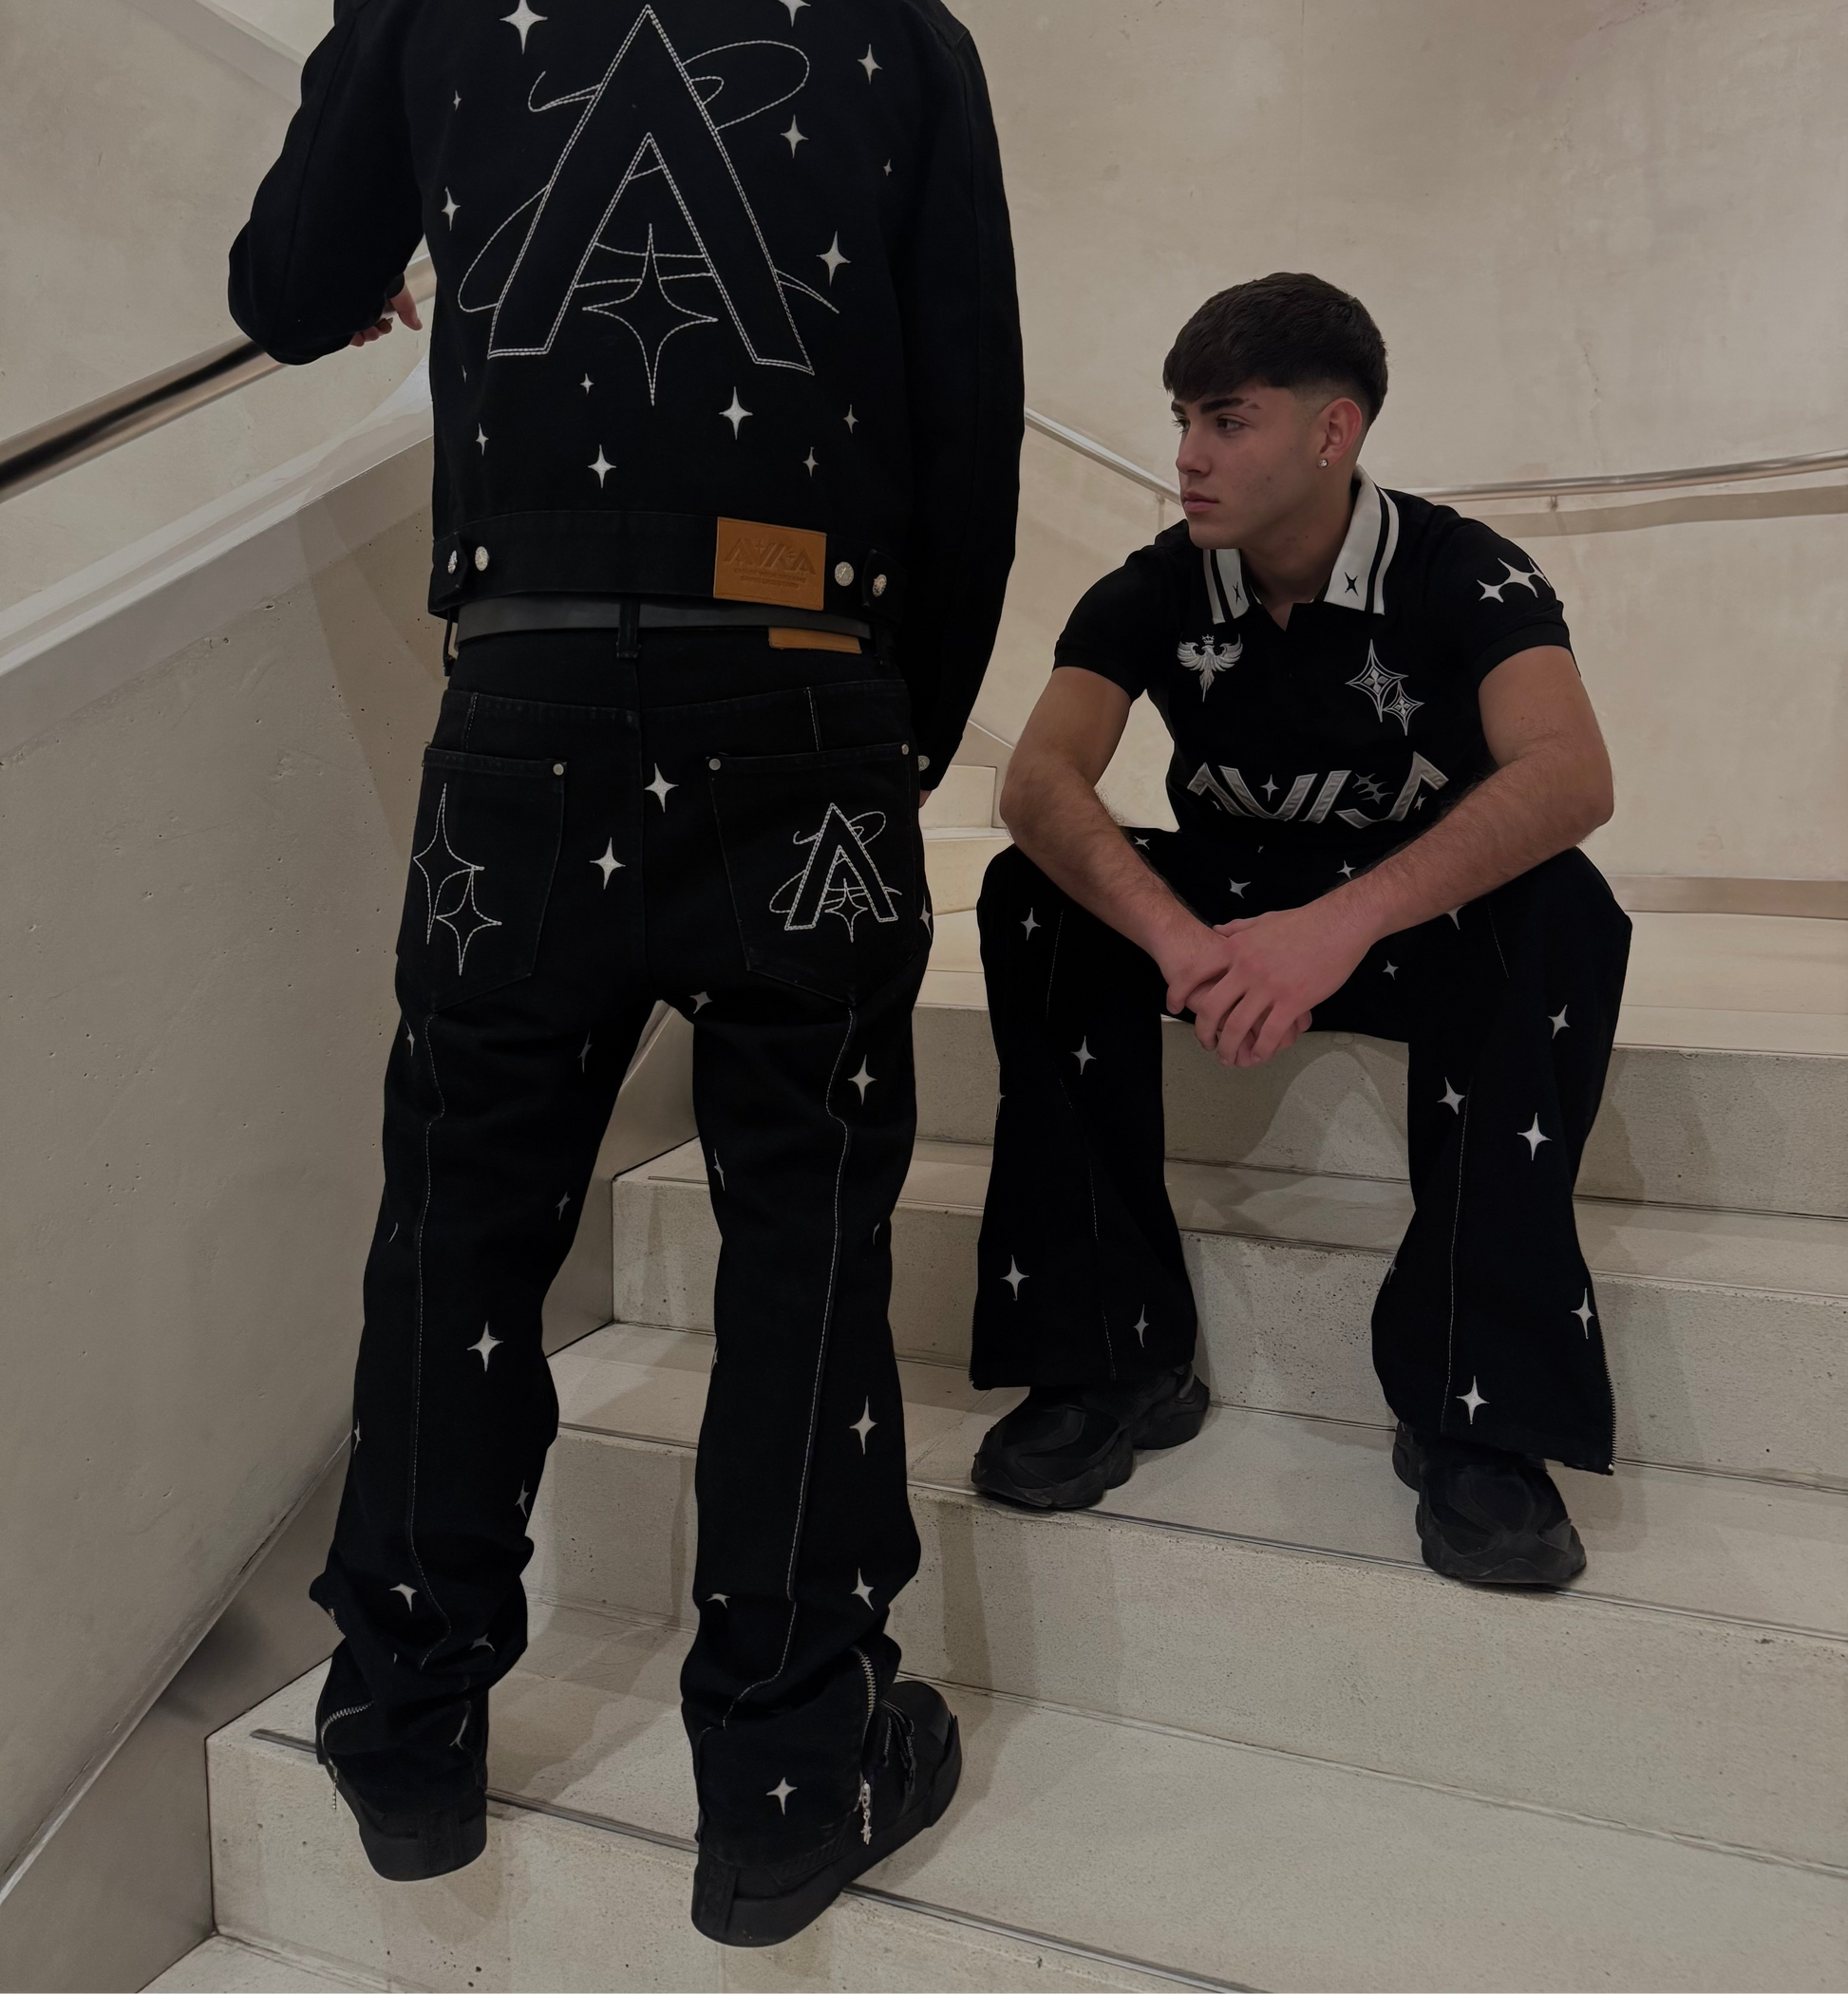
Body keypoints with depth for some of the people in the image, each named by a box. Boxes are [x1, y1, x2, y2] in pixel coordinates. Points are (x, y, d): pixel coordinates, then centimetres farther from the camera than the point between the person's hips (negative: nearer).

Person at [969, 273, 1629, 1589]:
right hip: (1224, 904, 2)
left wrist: (1341, 923, -49)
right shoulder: (1154, 593, -8)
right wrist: (1177, 935, -45)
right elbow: (1037, 780, -25)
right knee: (1034, 898, -24)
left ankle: (1477, 1409, -29)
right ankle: (1113, 1354, -20)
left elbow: (1571, 775, -34)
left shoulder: (1464, 575, -15)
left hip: (1422, 928, -2)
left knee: (1560, 911, -33)